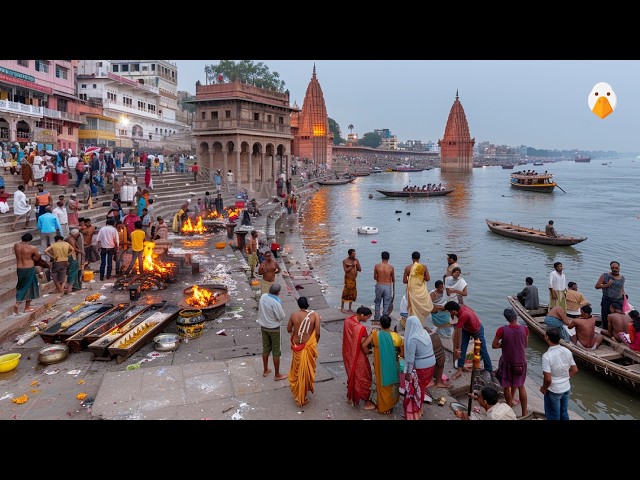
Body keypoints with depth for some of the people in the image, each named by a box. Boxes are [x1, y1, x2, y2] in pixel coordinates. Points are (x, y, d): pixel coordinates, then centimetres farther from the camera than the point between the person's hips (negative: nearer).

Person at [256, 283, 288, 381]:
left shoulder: (263, 296, -7)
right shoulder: (276, 302, -28)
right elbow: (281, 317, -20)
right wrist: (281, 309, -4)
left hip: (263, 327, 7)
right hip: (273, 329, -6)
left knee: (265, 349, 21)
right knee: (276, 352, 7)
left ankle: (265, 371, 35)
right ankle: (277, 375, 19)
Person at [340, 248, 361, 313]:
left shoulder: (356, 260, 5)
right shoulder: (345, 261, -9)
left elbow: (360, 269, 3)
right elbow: (346, 270, -18)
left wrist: (356, 265, -13)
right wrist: (352, 265, -18)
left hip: (354, 280, 6)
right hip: (348, 279, -6)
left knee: (352, 294, 10)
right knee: (345, 294, -1)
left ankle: (349, 309, 21)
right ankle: (342, 308, 13)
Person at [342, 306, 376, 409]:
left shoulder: (347, 320, -9)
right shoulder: (361, 328, -31)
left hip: (348, 354, 7)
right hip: (358, 357, -7)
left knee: (351, 375, 27)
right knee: (363, 378, 12)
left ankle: (350, 397, 43)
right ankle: (367, 402, 27)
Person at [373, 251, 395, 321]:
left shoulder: (377, 266, -5)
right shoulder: (391, 267, -7)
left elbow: (375, 277, 3)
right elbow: (393, 279, 4)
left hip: (379, 285, 1)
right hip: (388, 286, -1)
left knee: (377, 302, 15)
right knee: (386, 303, 7)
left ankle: (376, 317, 20)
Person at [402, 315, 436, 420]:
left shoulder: (412, 338, -22)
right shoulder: (425, 333, 0)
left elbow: (410, 358, -21)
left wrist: (408, 373, -14)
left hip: (420, 367, -7)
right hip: (431, 364, 7)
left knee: (414, 390, 10)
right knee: (421, 388, 23)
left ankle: (413, 414, 20)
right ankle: (418, 409, 40)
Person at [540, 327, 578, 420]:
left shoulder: (547, 355, -27)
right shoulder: (567, 351, -8)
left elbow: (548, 379, -26)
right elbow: (574, 370, 2)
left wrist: (544, 388, -8)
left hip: (553, 391, -6)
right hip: (566, 388, 6)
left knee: (553, 416, 13)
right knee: (564, 413, 22)